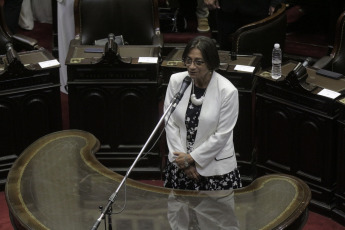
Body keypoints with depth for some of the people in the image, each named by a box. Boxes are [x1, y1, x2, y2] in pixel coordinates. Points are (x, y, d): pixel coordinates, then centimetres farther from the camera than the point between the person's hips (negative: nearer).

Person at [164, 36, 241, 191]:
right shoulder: (176, 81, -5)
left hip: (215, 166, -3)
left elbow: (222, 135, -13)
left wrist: (192, 158, -10)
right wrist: (183, 160, -6)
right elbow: (170, 122, -2)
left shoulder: (228, 91, -16)